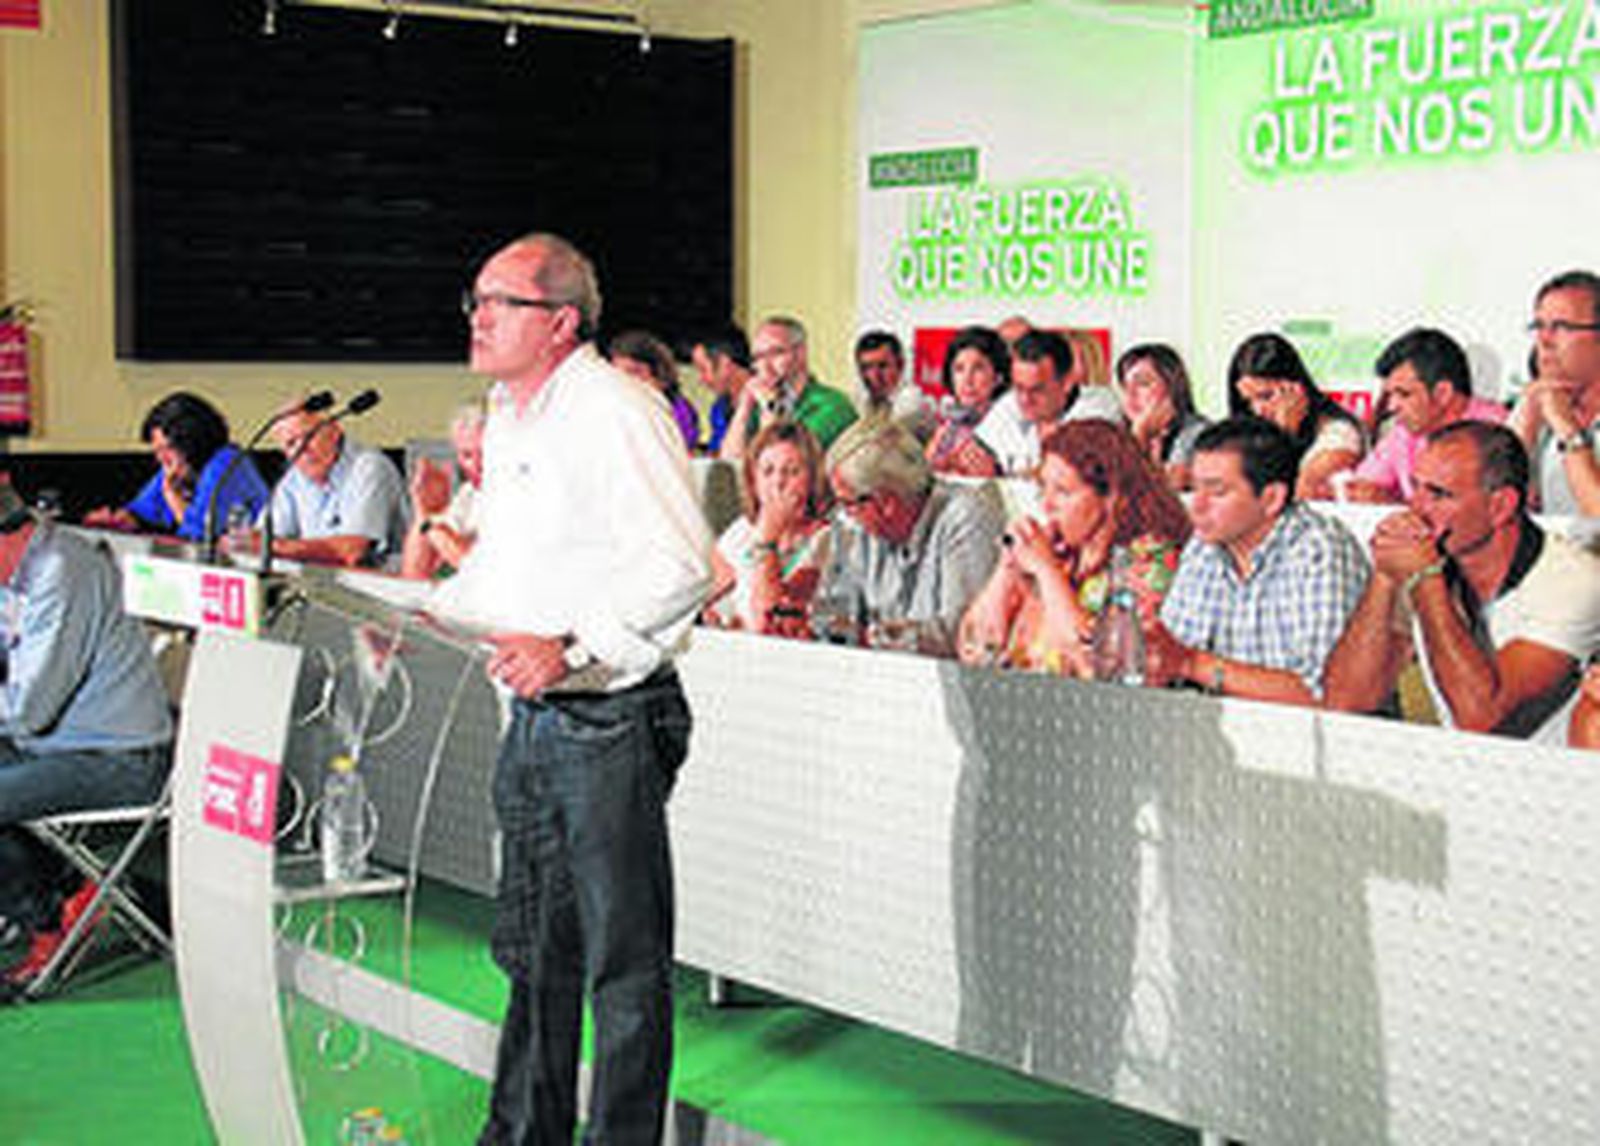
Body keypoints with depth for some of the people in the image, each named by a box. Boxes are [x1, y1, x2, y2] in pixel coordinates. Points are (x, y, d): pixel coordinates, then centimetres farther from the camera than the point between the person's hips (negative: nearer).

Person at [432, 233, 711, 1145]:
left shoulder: (617, 412, -15)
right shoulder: (508, 421, 15)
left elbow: (682, 567, -24)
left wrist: (571, 647, -29)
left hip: (612, 720, -9)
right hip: (534, 721, 9)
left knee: (624, 964, 0)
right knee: (532, 949, 18)